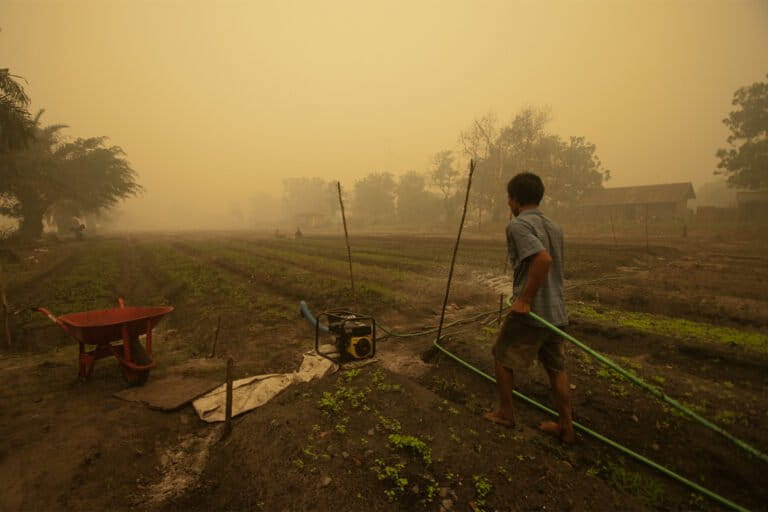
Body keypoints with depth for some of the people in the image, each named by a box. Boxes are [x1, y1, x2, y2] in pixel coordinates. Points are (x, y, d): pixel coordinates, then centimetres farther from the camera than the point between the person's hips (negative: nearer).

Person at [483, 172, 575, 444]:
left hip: (529, 312, -7)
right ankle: (566, 426, 28)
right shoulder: (554, 227, 12)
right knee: (556, 368, 18)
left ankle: (505, 413, 28)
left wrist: (524, 300, -23)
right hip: (557, 312, 8)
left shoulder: (518, 224, -14)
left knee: (503, 358, 13)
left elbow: (543, 259, -29)